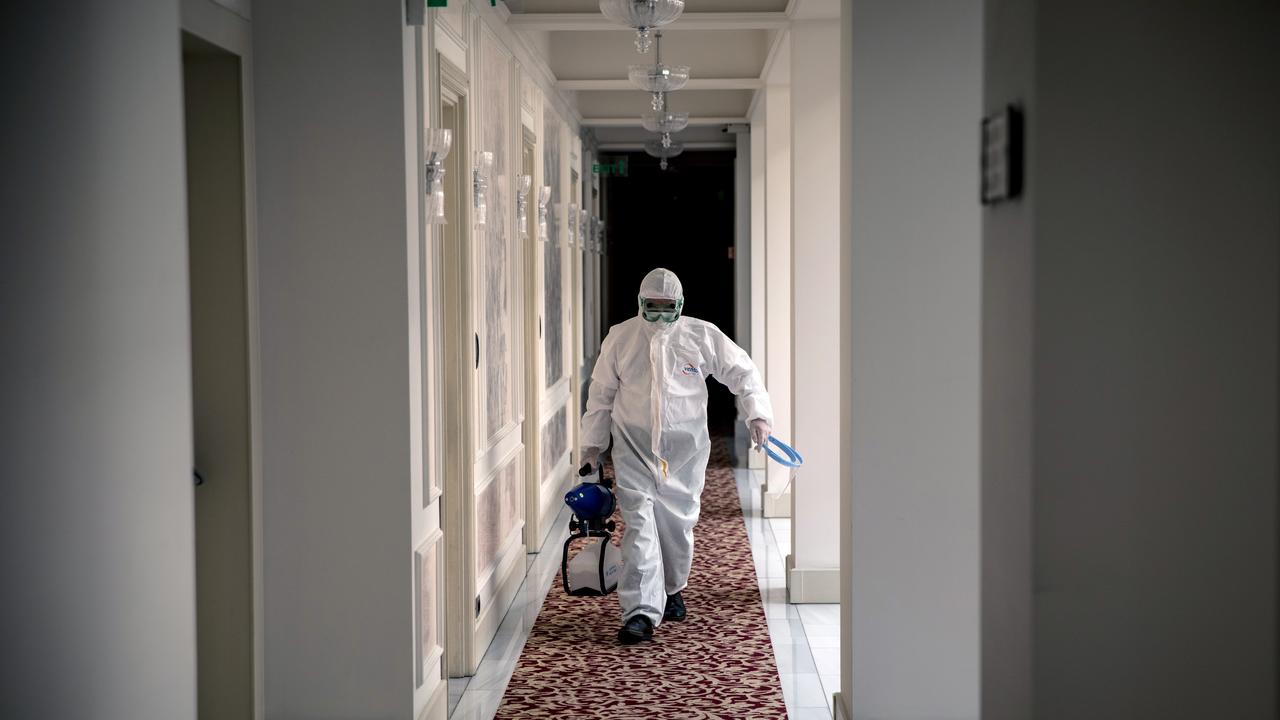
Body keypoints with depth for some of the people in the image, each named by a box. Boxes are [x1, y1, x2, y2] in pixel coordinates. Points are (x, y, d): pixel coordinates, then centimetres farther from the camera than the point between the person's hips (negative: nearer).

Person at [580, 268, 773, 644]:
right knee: (639, 523, -12)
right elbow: (601, 393, 12)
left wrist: (757, 413, -7)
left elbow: (742, 371, 5)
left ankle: (671, 590, 37)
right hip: (634, 447, -1)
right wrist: (593, 441, 14)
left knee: (678, 524, 9)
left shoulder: (702, 336, 0)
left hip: (685, 447, 1)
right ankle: (641, 612, -15)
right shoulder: (619, 338, 2)